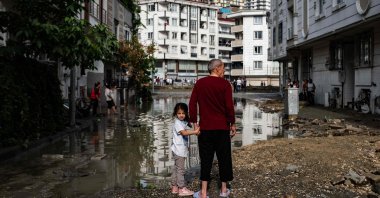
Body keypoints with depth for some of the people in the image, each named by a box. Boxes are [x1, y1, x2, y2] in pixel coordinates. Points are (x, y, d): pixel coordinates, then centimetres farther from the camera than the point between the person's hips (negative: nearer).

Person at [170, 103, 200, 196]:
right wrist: (195, 132, -32)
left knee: (176, 168, 14)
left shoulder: (184, 122, 14)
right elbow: (184, 132, -28)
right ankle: (182, 189, 2)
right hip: (179, 150, -9)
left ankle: (174, 187, 21)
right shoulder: (177, 123, -15)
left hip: (182, 149, 9)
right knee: (180, 169, -4)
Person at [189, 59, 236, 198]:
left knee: (206, 159, 7)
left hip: (205, 127, 2)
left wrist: (194, 122, 6)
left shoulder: (199, 83, 2)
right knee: (224, 158, 12)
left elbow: (192, 104, 0)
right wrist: (232, 124, 0)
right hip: (222, 127, -2)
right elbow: (229, 106, -9)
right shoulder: (224, 84, -6)